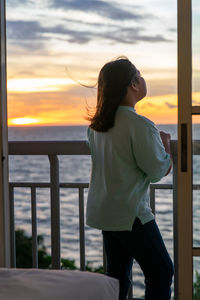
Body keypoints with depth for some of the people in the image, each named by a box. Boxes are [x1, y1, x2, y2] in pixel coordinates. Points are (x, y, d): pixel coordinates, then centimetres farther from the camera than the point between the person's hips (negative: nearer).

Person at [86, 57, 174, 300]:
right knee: (161, 271, 3)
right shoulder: (140, 125, -20)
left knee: (118, 272, 16)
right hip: (130, 215, -8)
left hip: (102, 212, 8)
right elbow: (157, 171, -13)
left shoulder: (97, 124, 6)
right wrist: (165, 144, 4)